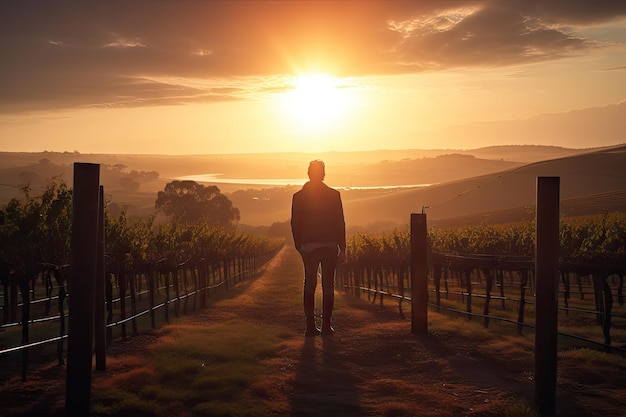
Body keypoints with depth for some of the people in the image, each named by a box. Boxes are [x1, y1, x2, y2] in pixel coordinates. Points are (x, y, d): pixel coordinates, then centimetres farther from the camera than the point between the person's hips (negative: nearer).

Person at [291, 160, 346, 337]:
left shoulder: (299, 196, 0)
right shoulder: (333, 195, -3)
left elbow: (295, 223, 2)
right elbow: (340, 223, -3)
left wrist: (298, 245, 13)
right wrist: (342, 248, 2)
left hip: (308, 247, 1)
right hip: (330, 246, -1)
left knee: (309, 285, 8)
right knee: (328, 286, 5)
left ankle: (311, 326, 4)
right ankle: (326, 325, 2)